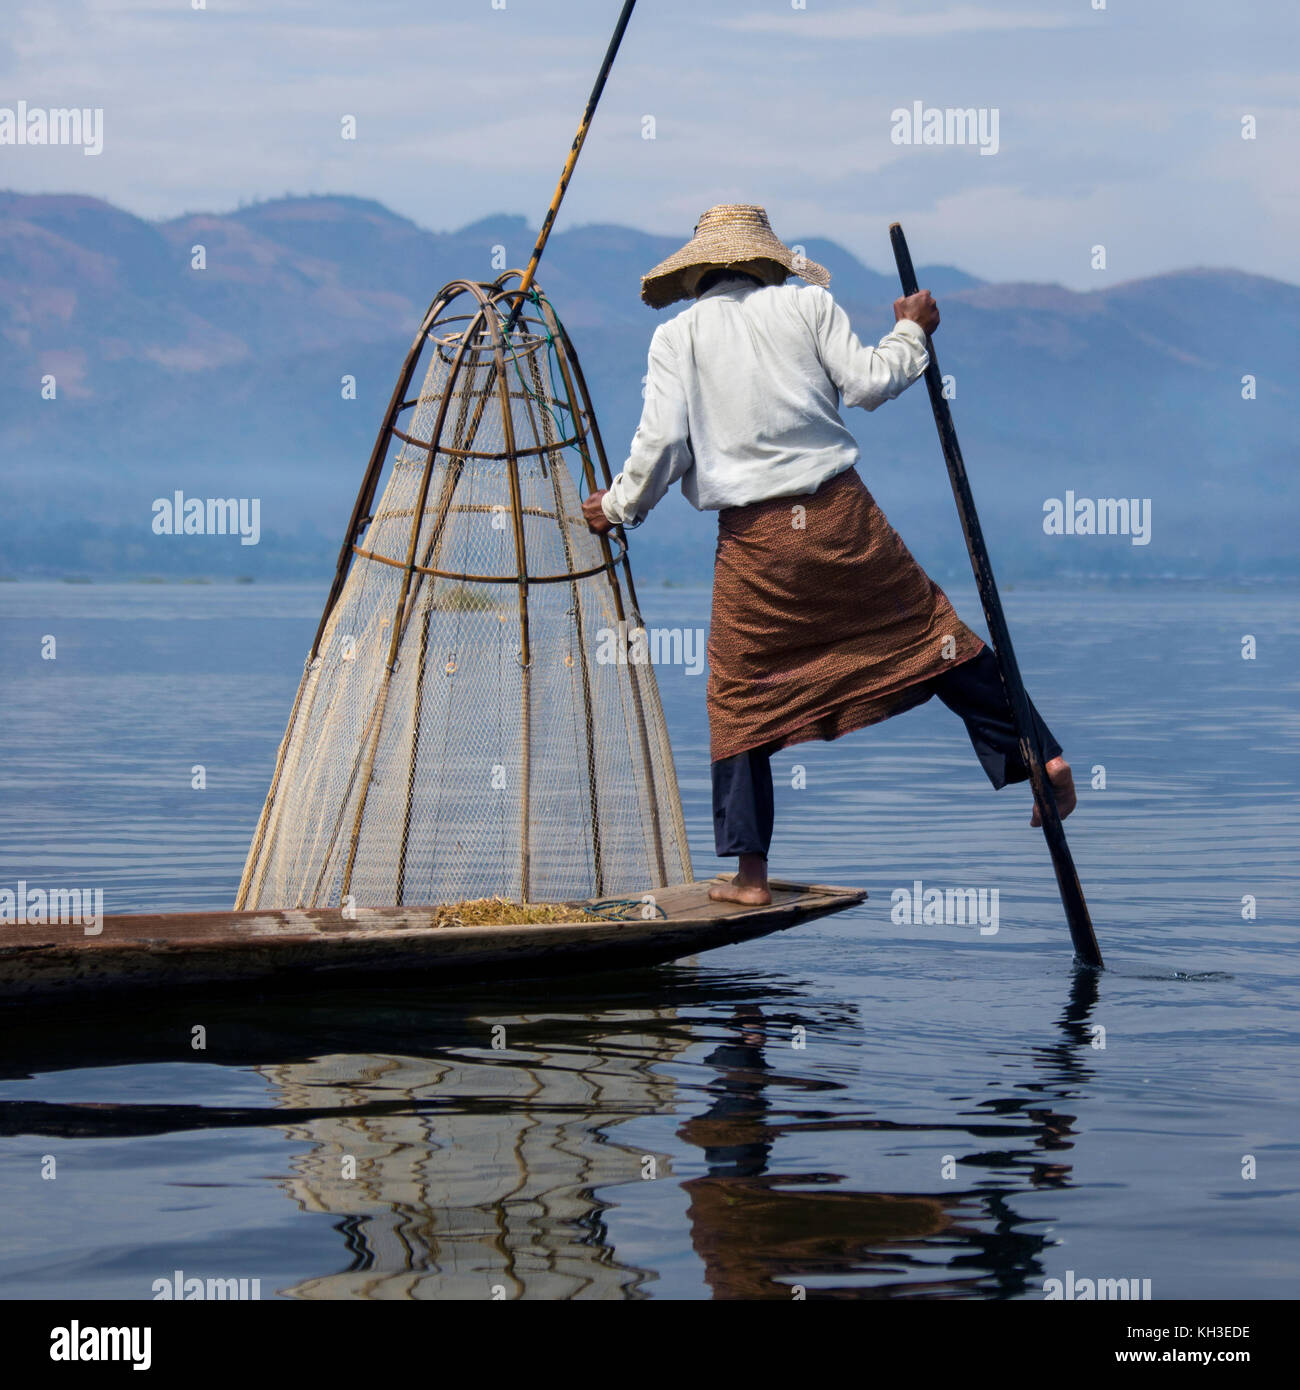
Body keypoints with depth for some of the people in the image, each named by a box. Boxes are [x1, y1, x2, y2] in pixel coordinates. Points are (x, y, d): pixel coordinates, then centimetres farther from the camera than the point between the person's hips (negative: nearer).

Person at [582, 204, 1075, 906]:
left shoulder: (676, 335, 4)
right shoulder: (806, 303, 6)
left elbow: (662, 444, -3)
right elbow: (866, 382, 1)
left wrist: (617, 507, 13)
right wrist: (913, 332, 18)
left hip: (753, 537, -1)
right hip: (841, 513, 1)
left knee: (741, 696, 8)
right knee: (925, 630, 14)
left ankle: (751, 873, 7)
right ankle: (1039, 754, 13)